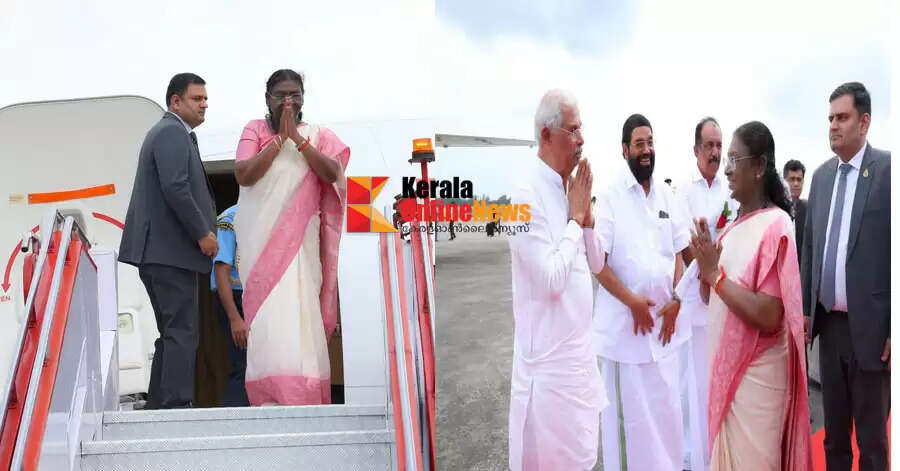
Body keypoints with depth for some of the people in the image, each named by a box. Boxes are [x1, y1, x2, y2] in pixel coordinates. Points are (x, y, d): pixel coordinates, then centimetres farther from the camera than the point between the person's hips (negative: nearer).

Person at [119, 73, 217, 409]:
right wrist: (202, 233, -15)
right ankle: (177, 405, -10)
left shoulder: (167, 132, 24)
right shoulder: (173, 132, -9)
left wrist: (201, 231, 15)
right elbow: (175, 188, -21)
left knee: (172, 332, 13)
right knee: (182, 332, -10)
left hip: (160, 251, 11)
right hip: (171, 250, -11)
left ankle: (159, 406, 17)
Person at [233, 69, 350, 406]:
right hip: (261, 239, 0)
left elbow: (332, 174, -5)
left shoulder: (317, 135, 12)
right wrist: (279, 138, -8)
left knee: (300, 312, -6)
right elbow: (243, 175, -6)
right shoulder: (255, 130, 9)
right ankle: (271, 396, -2)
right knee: (267, 314, -6)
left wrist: (298, 139, -9)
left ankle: (304, 394, -2)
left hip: (300, 239, 1)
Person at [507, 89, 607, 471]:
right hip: (550, 356, -9)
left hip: (579, 348, 9)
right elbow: (551, 278, -25)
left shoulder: (567, 189, 8)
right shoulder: (528, 196, -18)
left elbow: (596, 264, 14)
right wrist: (575, 218, -14)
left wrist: (586, 215, -2)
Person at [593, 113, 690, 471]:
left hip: (664, 319, 4)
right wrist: (632, 301, -14)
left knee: (666, 406, 10)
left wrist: (676, 301, -2)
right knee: (625, 410, 3)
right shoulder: (610, 196, -6)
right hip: (623, 321, -4)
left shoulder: (667, 195, 9)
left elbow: (678, 253, 11)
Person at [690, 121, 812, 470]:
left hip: (756, 374, -7)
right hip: (726, 366, 7)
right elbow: (711, 298, 12)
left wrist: (716, 274, -19)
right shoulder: (734, 225, 8)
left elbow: (769, 317, -22)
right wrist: (703, 267, -6)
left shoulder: (775, 226, -15)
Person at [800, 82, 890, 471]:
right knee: (833, 428, 16)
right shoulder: (822, 175, 10)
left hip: (870, 326, -5)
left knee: (871, 435, 7)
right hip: (829, 322, 5)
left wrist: (894, 329, -14)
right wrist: (805, 307, 11)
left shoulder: (887, 168, -8)